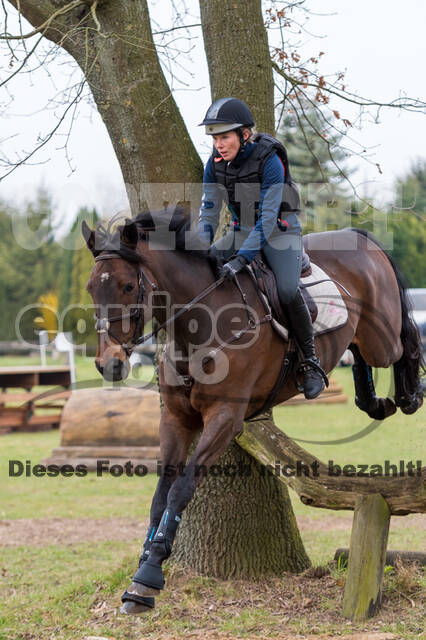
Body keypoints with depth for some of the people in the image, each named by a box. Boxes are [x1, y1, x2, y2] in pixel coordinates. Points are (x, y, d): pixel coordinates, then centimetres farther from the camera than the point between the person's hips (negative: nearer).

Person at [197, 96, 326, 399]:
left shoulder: (269, 160, -25)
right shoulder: (216, 163, -8)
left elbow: (268, 217, -29)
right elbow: (209, 209, 0)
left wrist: (242, 259, -37)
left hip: (280, 231, -6)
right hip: (242, 229, 6)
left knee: (288, 291, -27)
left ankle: (311, 360, -9)